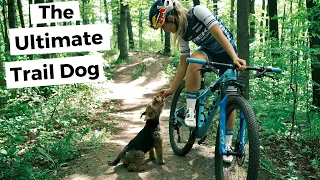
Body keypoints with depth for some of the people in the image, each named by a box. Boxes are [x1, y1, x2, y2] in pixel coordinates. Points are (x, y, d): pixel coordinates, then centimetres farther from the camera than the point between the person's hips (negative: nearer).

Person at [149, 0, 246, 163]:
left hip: (227, 52, -4)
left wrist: (235, 58, -48)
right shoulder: (182, 32, -10)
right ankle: (190, 111, -23)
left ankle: (227, 144, 7)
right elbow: (183, 65, -7)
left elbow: (220, 35, -35)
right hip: (208, 51, 4)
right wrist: (172, 89, -8)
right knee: (194, 61, -33)